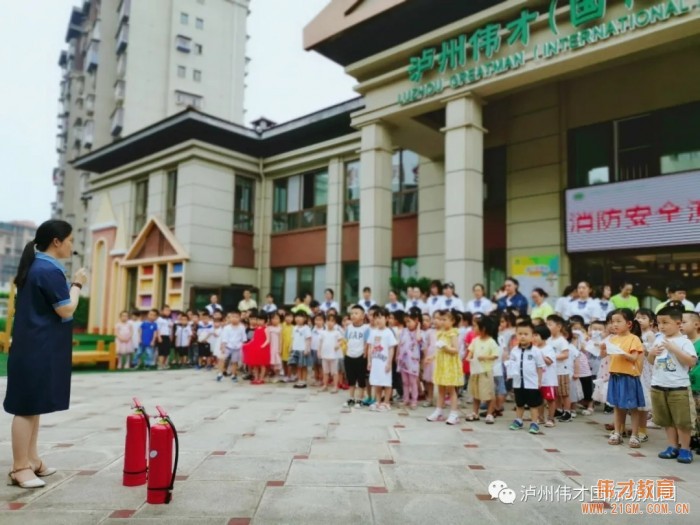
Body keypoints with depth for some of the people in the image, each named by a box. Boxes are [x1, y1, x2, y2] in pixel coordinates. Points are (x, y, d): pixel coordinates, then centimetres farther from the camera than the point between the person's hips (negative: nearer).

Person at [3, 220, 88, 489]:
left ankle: (31, 459, 26)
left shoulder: (34, 266, 13)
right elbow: (66, 311, -16)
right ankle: (20, 468, 6)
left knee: (33, 405, 16)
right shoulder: (50, 270, -18)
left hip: (33, 347, 10)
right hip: (39, 350, -10)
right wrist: (77, 284, -5)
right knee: (28, 407, -2)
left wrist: (69, 284, 12)